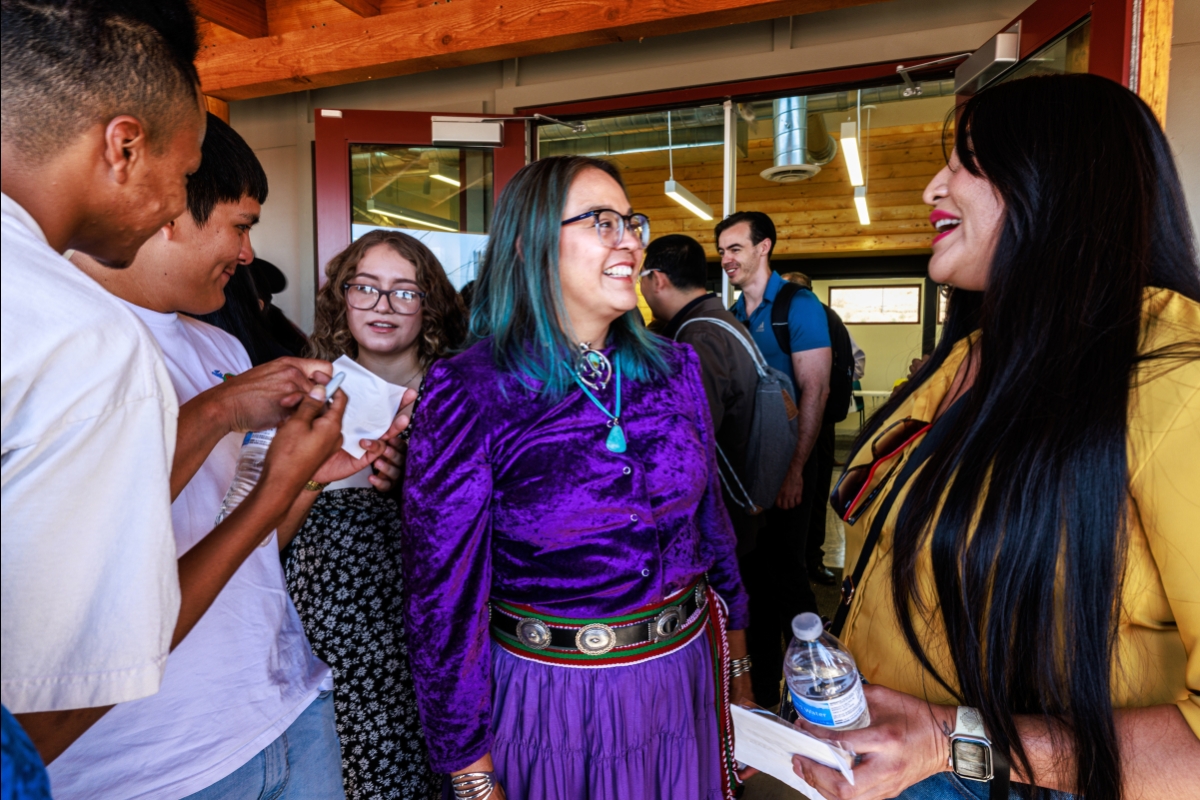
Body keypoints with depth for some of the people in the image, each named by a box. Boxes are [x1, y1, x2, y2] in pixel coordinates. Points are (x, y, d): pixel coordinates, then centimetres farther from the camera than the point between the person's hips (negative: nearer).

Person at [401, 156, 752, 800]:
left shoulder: (674, 369, -3)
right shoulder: (466, 394, -17)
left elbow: (709, 518, 6)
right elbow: (444, 594, -13)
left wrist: (736, 662, 12)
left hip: (687, 670, 5)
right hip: (550, 699, -4)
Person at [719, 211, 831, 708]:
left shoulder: (798, 306, -9)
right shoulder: (732, 315, 10)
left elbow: (814, 392, -15)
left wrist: (794, 470, -20)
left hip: (784, 465, -6)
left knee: (785, 573, 2)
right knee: (753, 571, 13)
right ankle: (762, 688, 30)